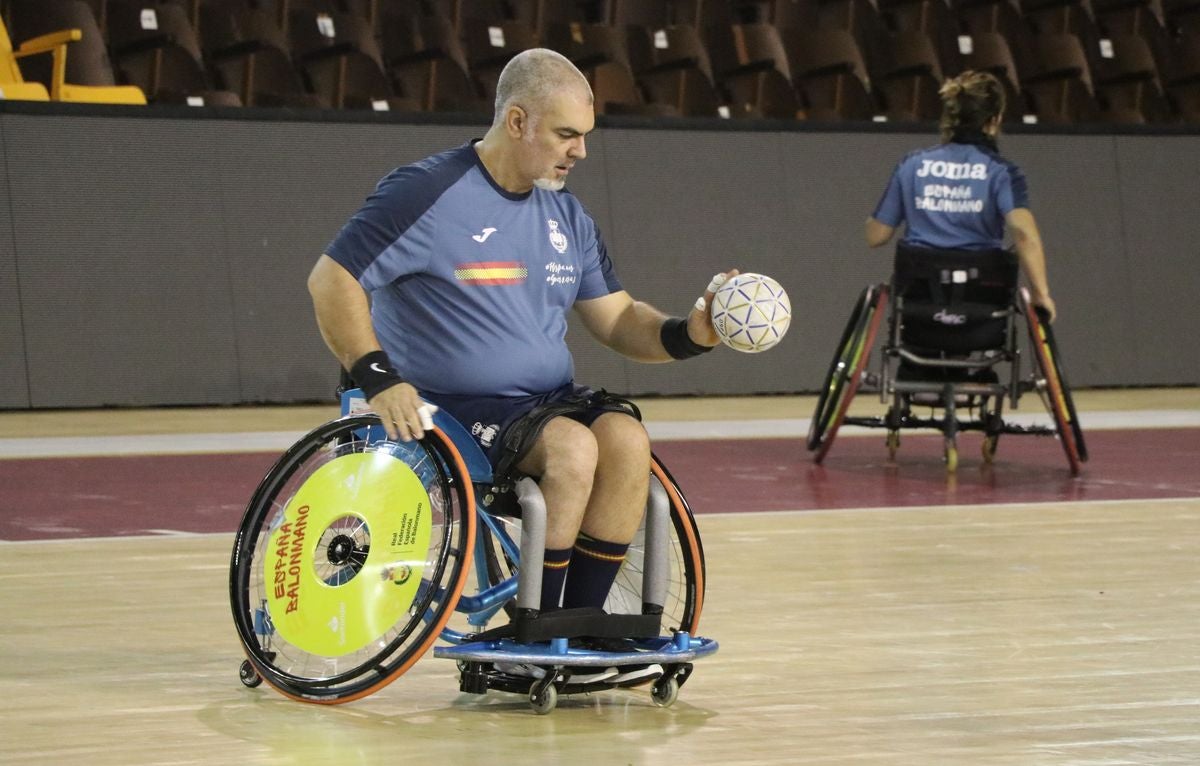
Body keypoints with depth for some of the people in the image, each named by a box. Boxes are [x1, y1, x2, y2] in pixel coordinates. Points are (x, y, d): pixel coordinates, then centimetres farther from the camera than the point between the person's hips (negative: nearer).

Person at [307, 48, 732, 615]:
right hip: (450, 409, -6)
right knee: (572, 447, -31)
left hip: (551, 401, 7)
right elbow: (330, 280, -10)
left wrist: (690, 334, -5)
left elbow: (618, 320, 15)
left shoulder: (566, 217, 14)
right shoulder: (430, 193, -9)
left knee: (625, 438, -24)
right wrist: (377, 379, -20)